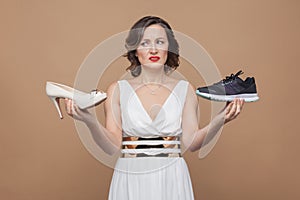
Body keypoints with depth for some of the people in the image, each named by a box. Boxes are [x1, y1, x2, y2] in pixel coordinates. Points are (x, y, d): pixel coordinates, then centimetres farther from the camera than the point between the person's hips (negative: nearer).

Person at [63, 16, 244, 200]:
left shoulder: (185, 90, 2)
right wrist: (91, 121, -22)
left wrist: (218, 121, -21)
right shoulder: (118, 90, 1)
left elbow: (191, 143, -5)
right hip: (130, 182, 0)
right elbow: (113, 147, -6)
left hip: (172, 180, 1)